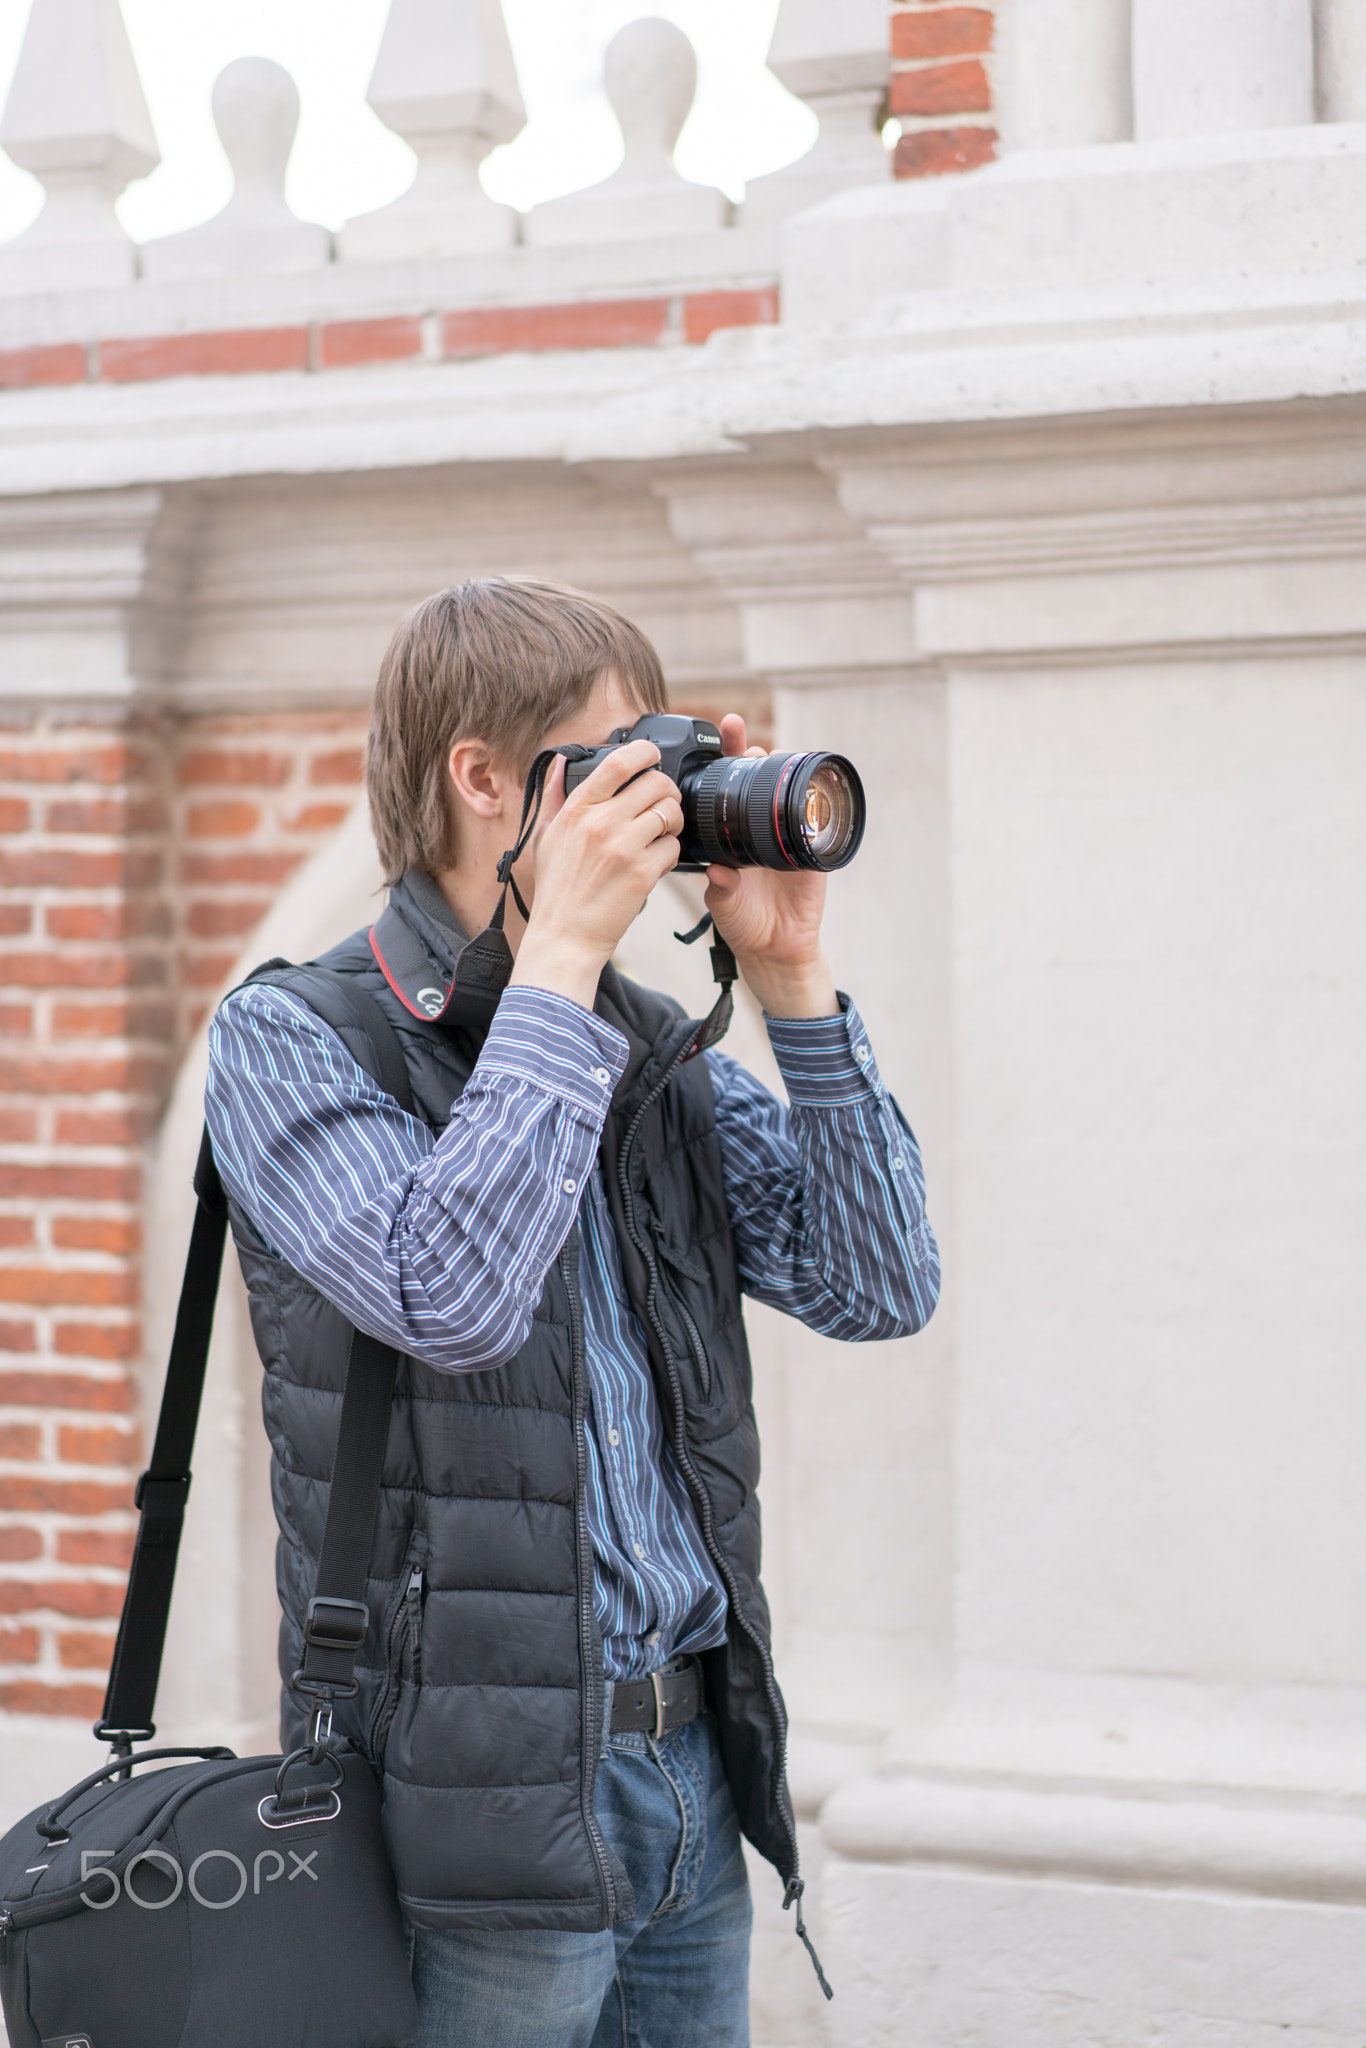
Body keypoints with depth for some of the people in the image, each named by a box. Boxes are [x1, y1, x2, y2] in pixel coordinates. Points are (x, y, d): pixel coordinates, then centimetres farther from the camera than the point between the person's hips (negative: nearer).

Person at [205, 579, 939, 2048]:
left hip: (695, 1765, 6)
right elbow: (454, 1299, -23)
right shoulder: (291, 1038, -6)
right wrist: (560, 954, -18)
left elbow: (880, 1288, 4)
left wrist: (789, 977, -2)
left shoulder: (658, 1057, 11)